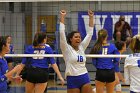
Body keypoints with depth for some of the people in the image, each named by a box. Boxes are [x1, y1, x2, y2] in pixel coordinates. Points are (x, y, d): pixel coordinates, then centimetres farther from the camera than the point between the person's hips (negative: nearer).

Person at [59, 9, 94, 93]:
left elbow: (89, 34, 9)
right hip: (72, 79, -4)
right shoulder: (66, 49, -3)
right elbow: (62, 33, -11)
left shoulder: (81, 47, 9)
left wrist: (91, 17, 5)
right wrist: (62, 17, -12)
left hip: (85, 78, 4)